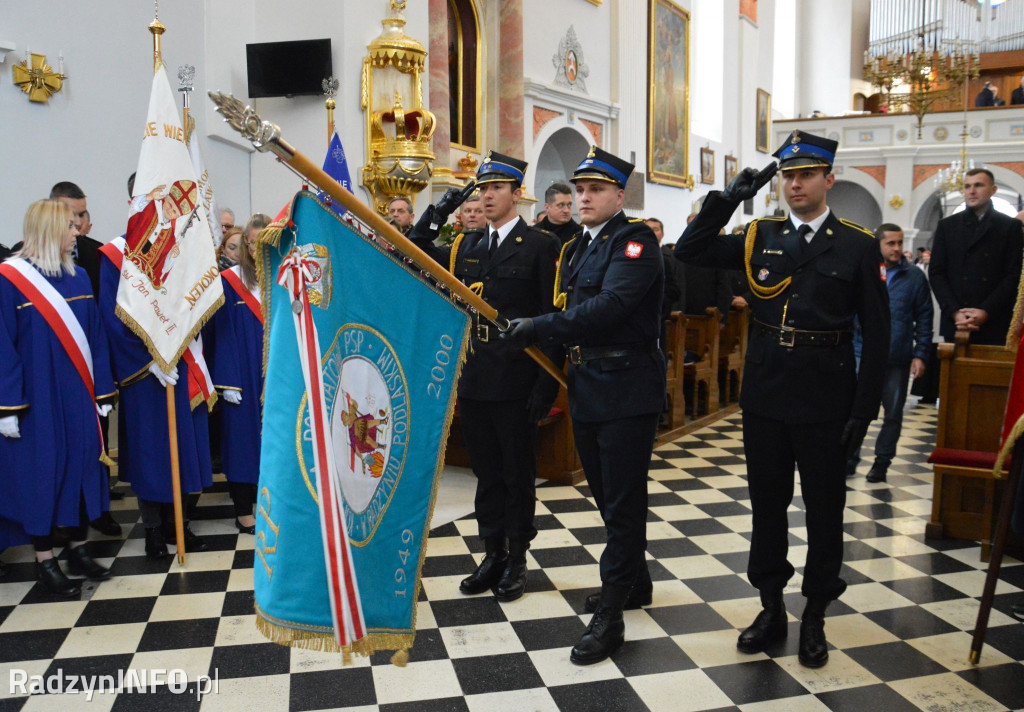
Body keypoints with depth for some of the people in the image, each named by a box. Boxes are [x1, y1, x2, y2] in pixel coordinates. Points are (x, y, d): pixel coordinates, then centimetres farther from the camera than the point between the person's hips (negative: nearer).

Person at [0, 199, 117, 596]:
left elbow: (94, 337, 9)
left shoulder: (78, 277, 7)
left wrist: (103, 392, 6)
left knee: (82, 467, 10)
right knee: (41, 472, 3)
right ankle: (45, 563, 15)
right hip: (37, 398, -5)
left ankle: (78, 551, 23)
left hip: (78, 396, 5)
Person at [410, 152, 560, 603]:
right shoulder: (465, 246, 11)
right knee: (486, 473, 15)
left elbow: (553, 319, -9)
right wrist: (434, 217, 0)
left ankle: (517, 560, 24)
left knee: (518, 475, 9)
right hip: (473, 380, 5)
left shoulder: (540, 246, -5)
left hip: (516, 382, -5)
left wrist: (546, 385, -14)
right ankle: (493, 554, 29)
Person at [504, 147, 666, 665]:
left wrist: (542, 326, -25)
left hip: (627, 390, -8)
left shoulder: (635, 240, -11)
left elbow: (610, 305, -26)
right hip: (586, 390, 8)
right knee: (608, 496, 19)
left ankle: (610, 618, 8)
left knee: (622, 503, -1)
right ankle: (635, 582, 38)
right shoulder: (574, 249, 16)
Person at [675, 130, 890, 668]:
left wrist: (864, 409, -7)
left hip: (825, 402, -2)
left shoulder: (857, 246, -2)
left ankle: (814, 617, 26)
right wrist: (728, 198, -9)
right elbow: (690, 252, -1)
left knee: (824, 511, 9)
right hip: (764, 398, 3)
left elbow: (876, 335, -3)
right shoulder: (759, 237, 5)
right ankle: (771, 609, 28)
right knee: (767, 505, 12)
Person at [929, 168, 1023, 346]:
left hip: (995, 324, -1)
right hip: (955, 324, 1)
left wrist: (985, 312, -12)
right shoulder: (947, 225, 12)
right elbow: (936, 272, 5)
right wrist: (955, 312, -7)